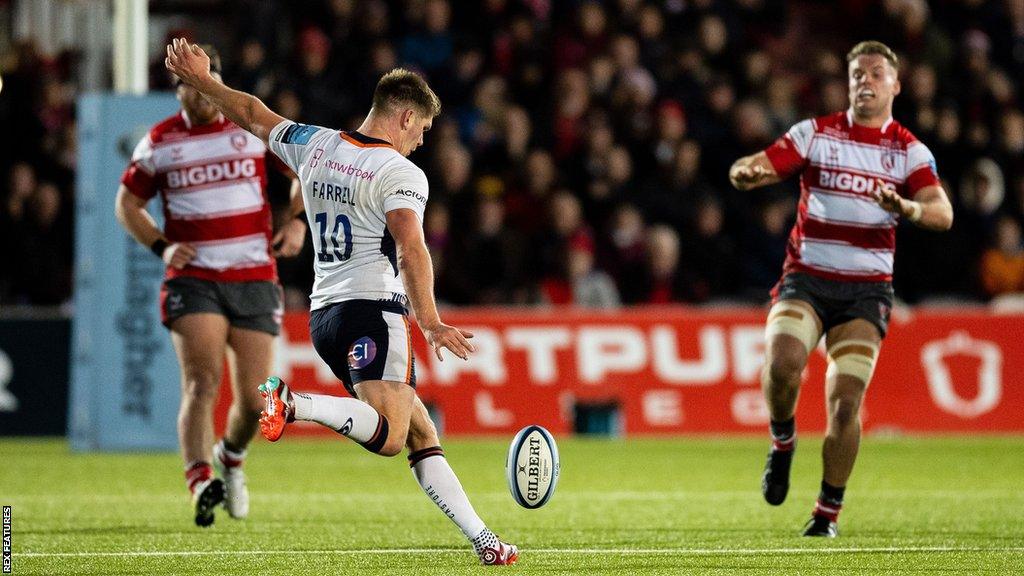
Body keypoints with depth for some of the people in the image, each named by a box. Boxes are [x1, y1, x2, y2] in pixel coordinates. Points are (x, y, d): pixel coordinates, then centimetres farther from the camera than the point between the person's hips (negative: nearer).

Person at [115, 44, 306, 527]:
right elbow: (128, 202, 15)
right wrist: (161, 246, -2)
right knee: (202, 381, -22)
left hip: (254, 278, 1)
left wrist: (298, 223, -3)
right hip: (193, 279, -1)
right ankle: (201, 484, -33)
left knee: (254, 400, 1)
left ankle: (231, 457, 34)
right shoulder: (158, 143, 4)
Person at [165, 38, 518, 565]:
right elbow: (411, 250, -21)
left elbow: (254, 114, 25)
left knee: (421, 433, 8)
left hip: (323, 316, 8)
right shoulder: (401, 173, -8)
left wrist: (201, 80, 40)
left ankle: (480, 537, 3)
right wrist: (430, 323, -26)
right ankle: (294, 404, -34)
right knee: (389, 436, -21)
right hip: (373, 309, -8)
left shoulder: (315, 146, 12)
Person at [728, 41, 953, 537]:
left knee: (845, 402, -12)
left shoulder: (910, 152, 4)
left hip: (866, 289, 0)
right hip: (805, 277, 0)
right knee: (782, 365, -27)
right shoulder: (815, 134, 5)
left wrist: (905, 208, -32)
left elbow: (942, 214, -10)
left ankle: (828, 513, 4)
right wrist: (747, 173, -29)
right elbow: (757, 168, -4)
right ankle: (782, 442, 3)